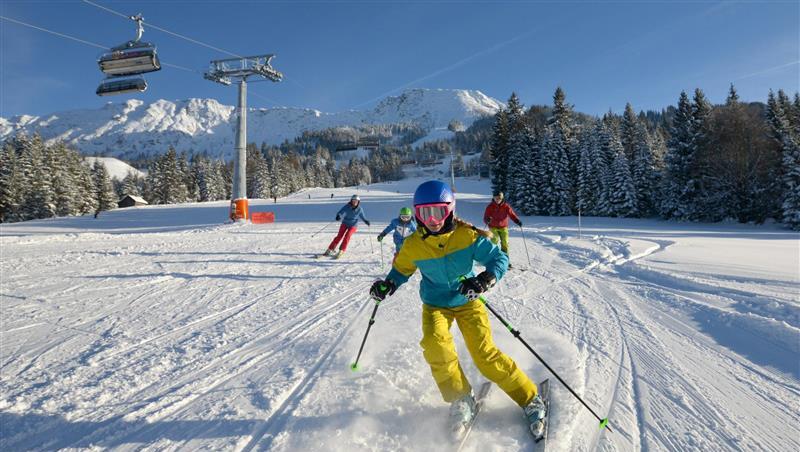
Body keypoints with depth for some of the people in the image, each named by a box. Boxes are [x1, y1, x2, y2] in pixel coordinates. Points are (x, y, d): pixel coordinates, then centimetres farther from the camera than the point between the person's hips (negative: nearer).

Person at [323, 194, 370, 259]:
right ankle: (330, 249, -1)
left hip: (353, 225, 0)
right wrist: (338, 216, -46)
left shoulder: (360, 209, -10)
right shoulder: (347, 207, -14)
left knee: (347, 236, -20)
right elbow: (341, 212, -24)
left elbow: (362, 217, 6)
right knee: (339, 236, -10)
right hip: (345, 223, 0)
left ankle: (341, 251, -13)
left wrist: (366, 221, -12)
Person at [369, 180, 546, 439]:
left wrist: (485, 280, -36)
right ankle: (461, 399, 0)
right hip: (435, 304, 2)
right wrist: (387, 285, -14)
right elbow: (401, 270, 6)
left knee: (485, 354, -12)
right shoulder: (413, 245, -13)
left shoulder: (467, 235, -21)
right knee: (435, 344, -25)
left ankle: (530, 400, 9)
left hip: (467, 302, -2)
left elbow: (499, 258, -17)